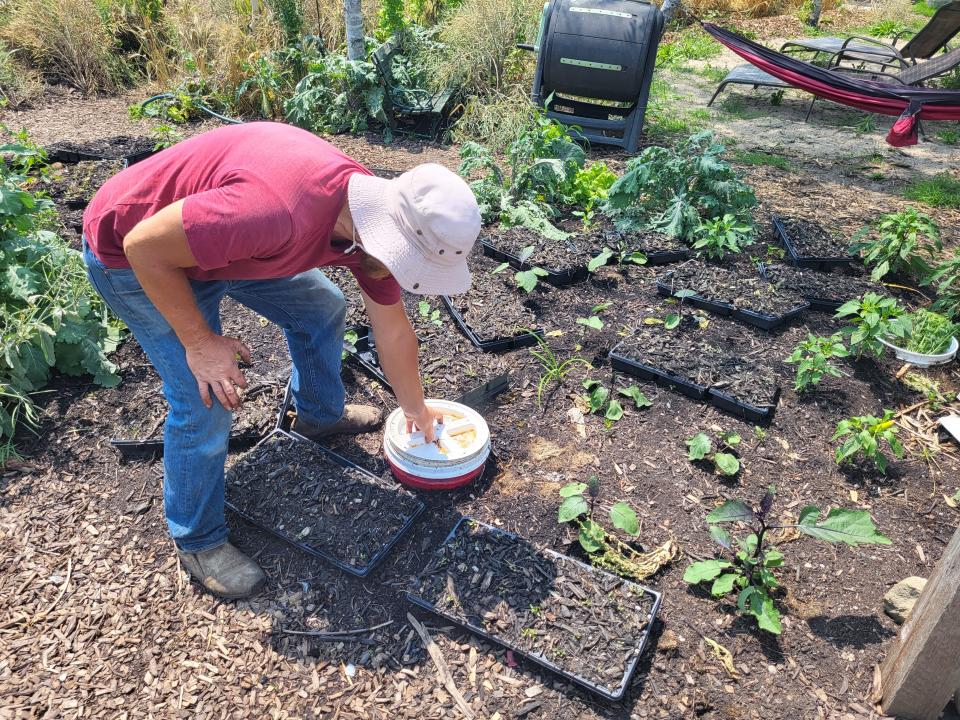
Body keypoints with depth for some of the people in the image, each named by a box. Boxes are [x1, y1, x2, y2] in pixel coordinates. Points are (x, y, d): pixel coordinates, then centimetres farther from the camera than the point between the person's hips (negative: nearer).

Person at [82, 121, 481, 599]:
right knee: (206, 400, -12)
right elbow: (144, 244, -31)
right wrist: (199, 343, -21)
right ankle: (197, 540, 12)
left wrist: (416, 409, 14)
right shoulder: (282, 213, -43)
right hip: (133, 252, -7)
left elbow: (392, 331, 1)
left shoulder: (377, 218, -14)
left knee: (322, 308, 11)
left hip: (220, 233, 7)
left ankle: (320, 414, 38)